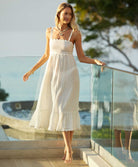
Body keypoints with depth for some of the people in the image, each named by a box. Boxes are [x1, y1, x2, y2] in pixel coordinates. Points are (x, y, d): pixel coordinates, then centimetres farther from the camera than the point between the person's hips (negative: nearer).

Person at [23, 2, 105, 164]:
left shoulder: (75, 33, -1)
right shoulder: (50, 31, 8)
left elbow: (81, 57, 3)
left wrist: (96, 61, -14)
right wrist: (32, 70, 18)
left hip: (68, 73, -4)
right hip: (53, 72, 4)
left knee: (66, 109, -7)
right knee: (51, 107, 2)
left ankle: (68, 148, 0)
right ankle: (68, 146, 13)